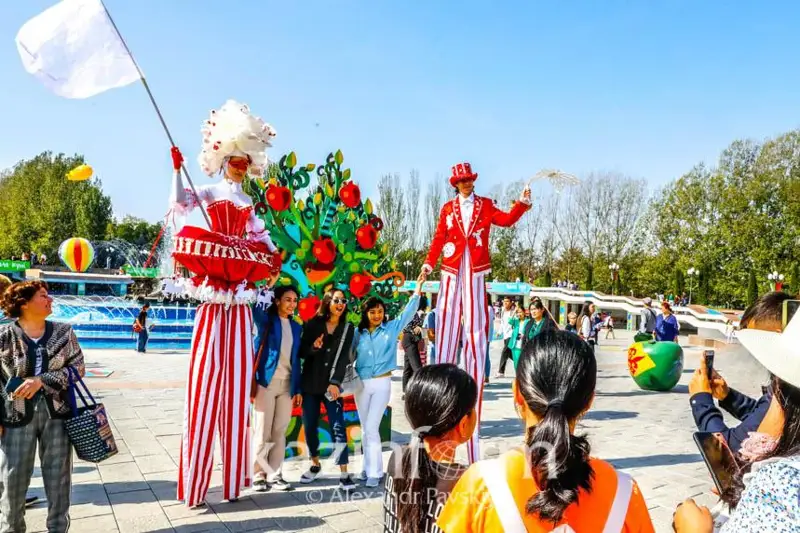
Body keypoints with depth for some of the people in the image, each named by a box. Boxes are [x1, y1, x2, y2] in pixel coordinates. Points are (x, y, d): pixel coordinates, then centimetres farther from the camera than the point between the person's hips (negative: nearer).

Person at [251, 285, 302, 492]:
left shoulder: (296, 327, 14)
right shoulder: (267, 320, 2)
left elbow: (296, 359, 14)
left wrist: (297, 389, 11)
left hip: (287, 385, 5)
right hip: (266, 382, -5)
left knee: (280, 432, 7)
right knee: (262, 432, -1)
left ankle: (274, 475, 14)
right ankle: (258, 475, 9)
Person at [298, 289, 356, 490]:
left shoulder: (348, 329, 4)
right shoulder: (313, 324, 3)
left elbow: (343, 358, -4)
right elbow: (301, 352, 3)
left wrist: (335, 383, -15)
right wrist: (313, 348, -18)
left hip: (332, 384, -1)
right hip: (310, 383, 1)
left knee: (338, 428, -8)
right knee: (310, 427, 8)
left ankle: (344, 474, -4)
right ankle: (315, 465, 29)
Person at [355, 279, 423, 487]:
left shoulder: (392, 328, -1)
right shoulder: (359, 333, 4)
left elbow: (408, 312, -8)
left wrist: (418, 288, -16)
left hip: (381, 383, -3)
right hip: (361, 384, 3)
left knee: (372, 427, -9)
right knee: (365, 428, 11)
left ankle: (374, 472, -1)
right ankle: (369, 467, 24)